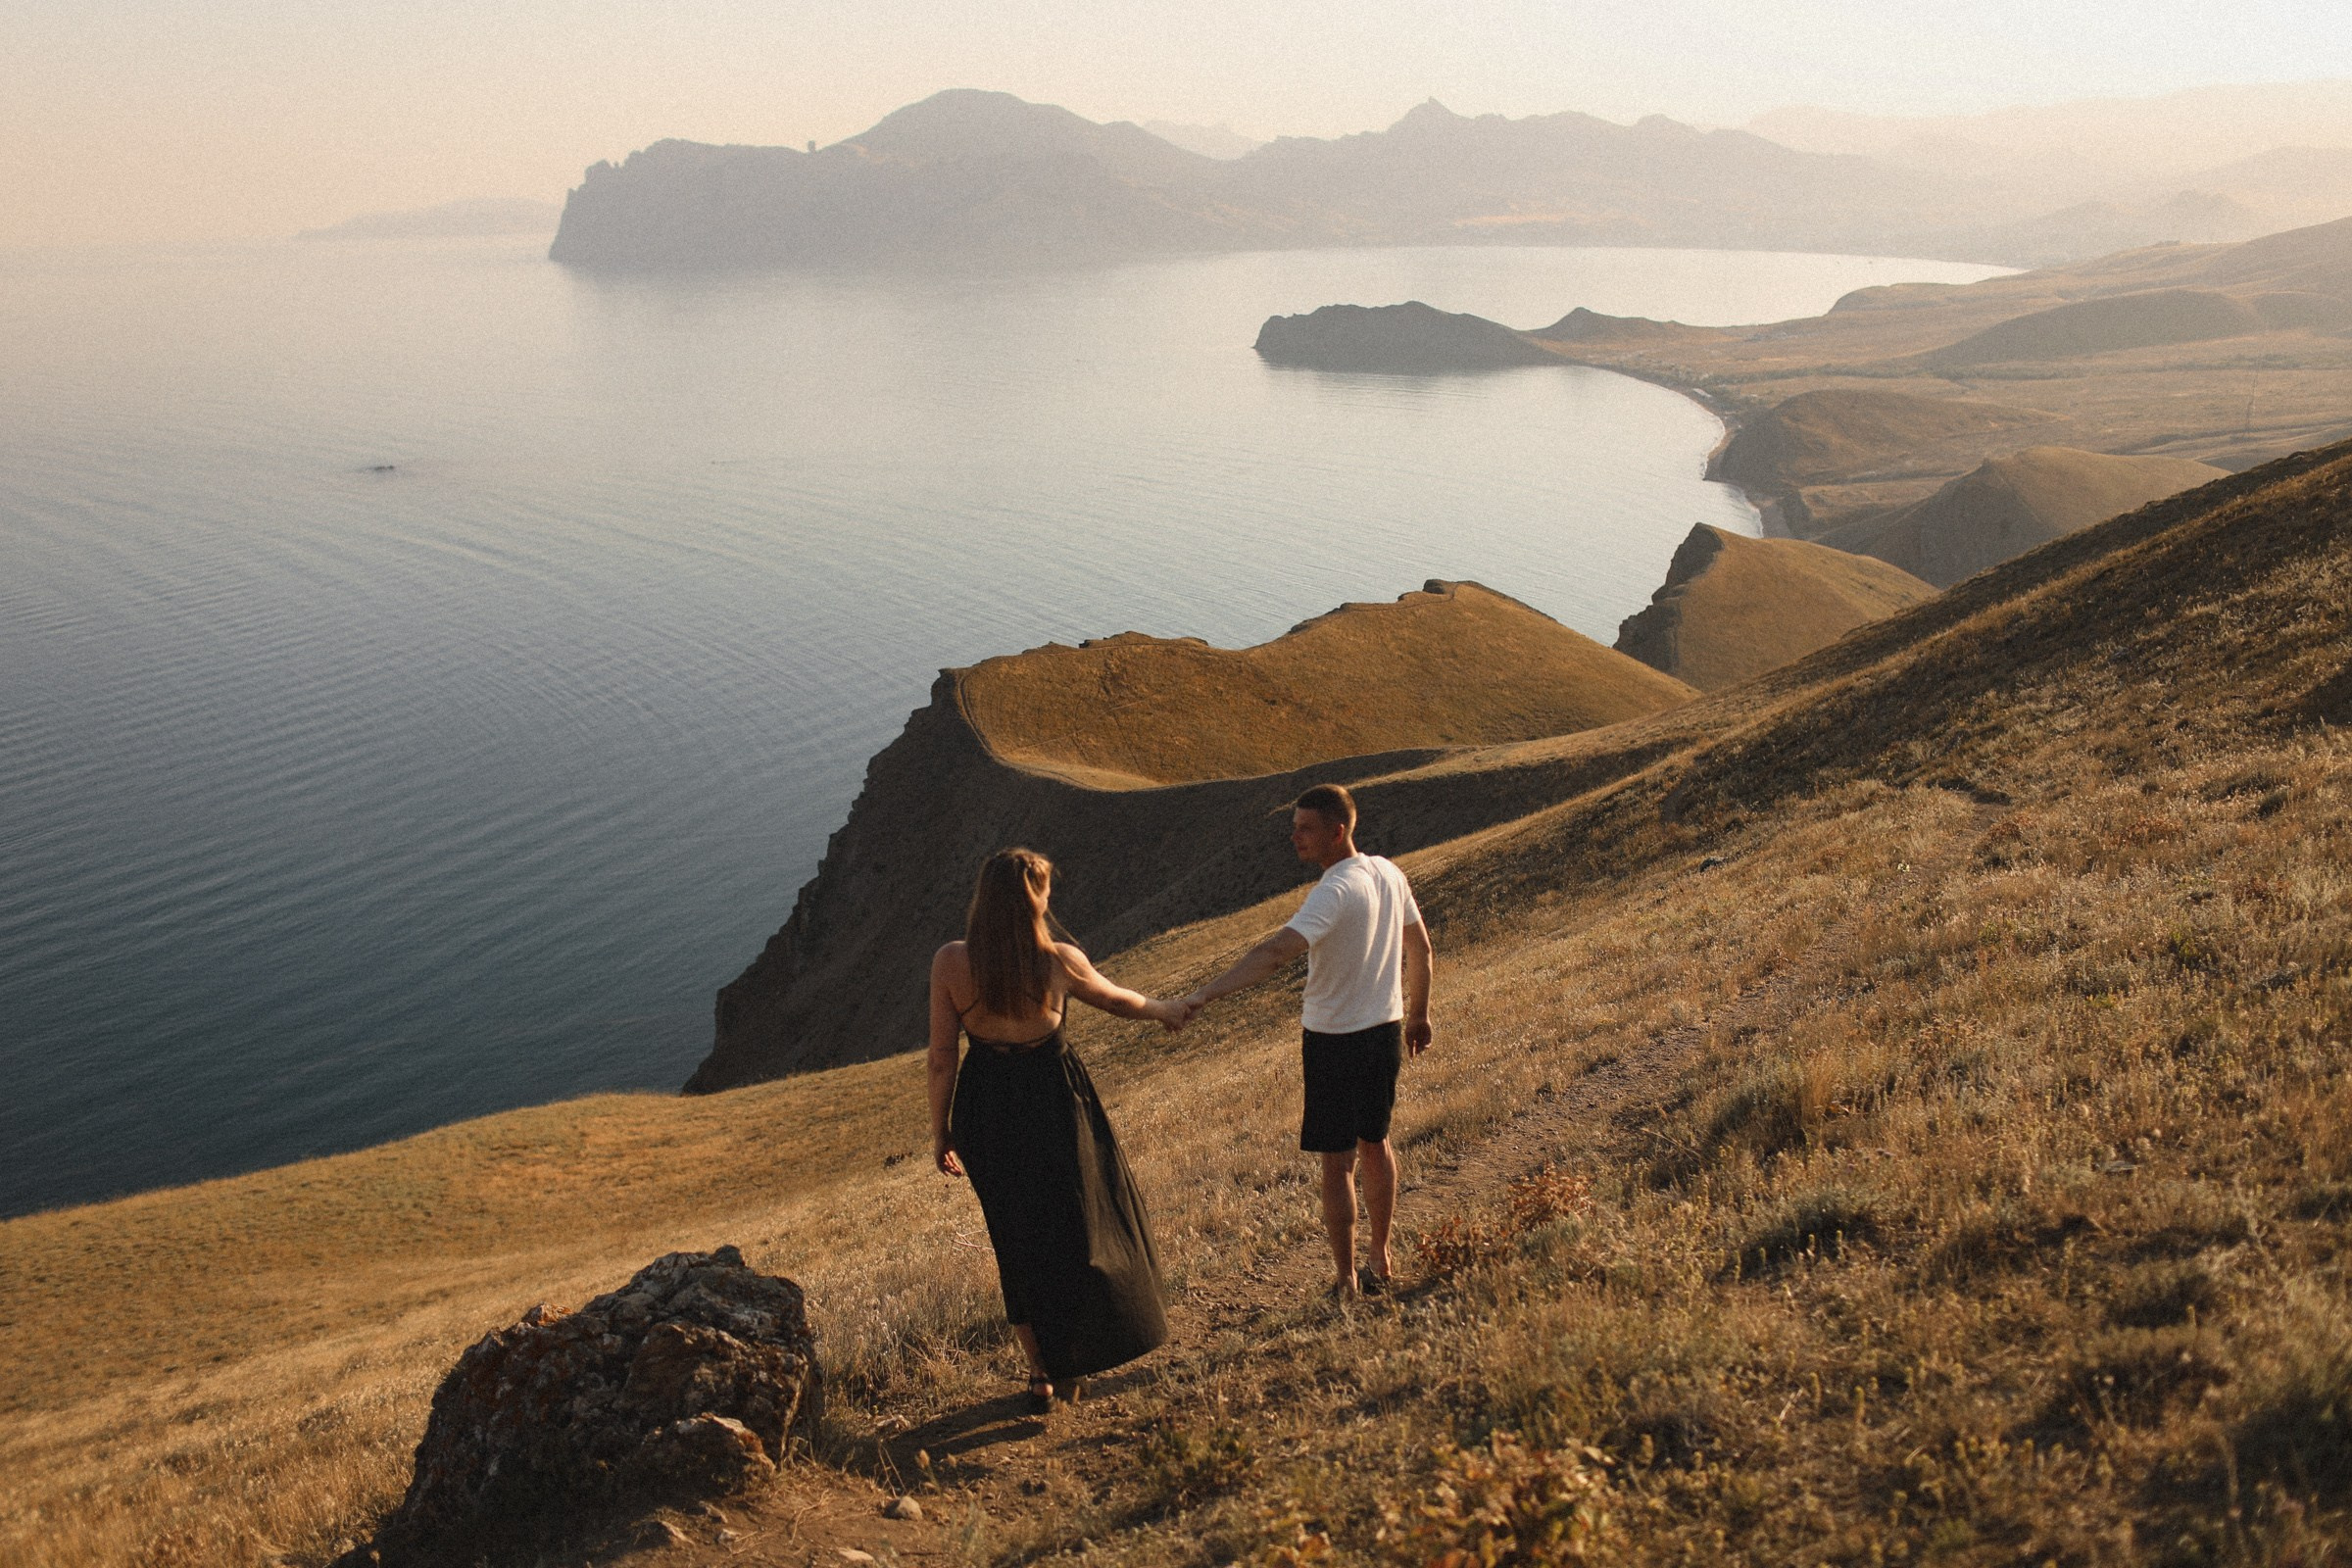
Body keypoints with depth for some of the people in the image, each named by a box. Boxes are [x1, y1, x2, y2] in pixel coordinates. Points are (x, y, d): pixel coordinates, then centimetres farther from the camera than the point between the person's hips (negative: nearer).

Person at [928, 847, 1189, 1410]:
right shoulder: (1060, 961, -14)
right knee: (1078, 1223, 18)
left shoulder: (950, 963, -13)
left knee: (1017, 1238, 18)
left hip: (986, 1110, 2)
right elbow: (1116, 1000, 6)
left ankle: (1041, 1373, 27)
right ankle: (1071, 1364, 23)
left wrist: (940, 1132, 4)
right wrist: (1163, 1009, 26)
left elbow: (942, 1058, -9)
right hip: (1055, 1104, -2)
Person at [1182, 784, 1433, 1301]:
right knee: (1375, 1144, 22)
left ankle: (1347, 1282, 10)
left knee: (1338, 1162, 3)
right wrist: (1418, 1014, 25)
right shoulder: (1389, 874, 1)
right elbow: (1421, 951, 12)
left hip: (1335, 1041, -8)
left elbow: (1275, 952, -39)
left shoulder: (1334, 893, -25)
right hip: (1387, 1031, 8)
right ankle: (1381, 1260, 34)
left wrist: (1207, 992, -44)